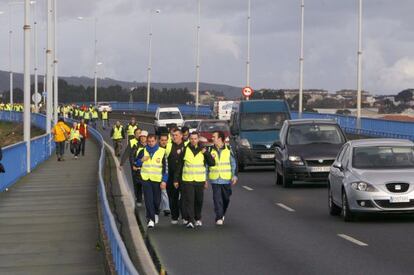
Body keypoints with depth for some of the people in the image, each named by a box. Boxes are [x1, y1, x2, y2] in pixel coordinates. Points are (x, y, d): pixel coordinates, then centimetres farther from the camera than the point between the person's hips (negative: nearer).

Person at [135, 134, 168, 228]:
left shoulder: (162, 152, -1)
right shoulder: (143, 151, 5)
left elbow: (166, 167, 0)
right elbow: (136, 163, 12)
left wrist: (164, 181, -6)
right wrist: (142, 160, -10)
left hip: (157, 179, -1)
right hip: (146, 179, 1)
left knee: (157, 200, 7)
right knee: (148, 200, -8)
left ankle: (156, 213, 36)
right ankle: (151, 219, -7)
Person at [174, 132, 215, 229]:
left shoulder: (203, 150, 5)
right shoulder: (185, 150, 2)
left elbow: (212, 163, -1)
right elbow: (179, 166, 6)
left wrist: (206, 152, -14)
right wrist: (176, 179, 4)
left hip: (200, 180, 2)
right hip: (187, 180, -2)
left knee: (199, 201, 9)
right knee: (189, 200, -10)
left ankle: (198, 219, 26)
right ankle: (190, 220, -10)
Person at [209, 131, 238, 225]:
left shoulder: (228, 149, 0)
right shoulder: (211, 150, 4)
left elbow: (233, 163, 4)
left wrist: (234, 176, -3)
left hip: (226, 179, 0)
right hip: (215, 179, 0)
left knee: (226, 198, 11)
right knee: (217, 199, -7)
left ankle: (222, 214, 33)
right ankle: (219, 218, -7)